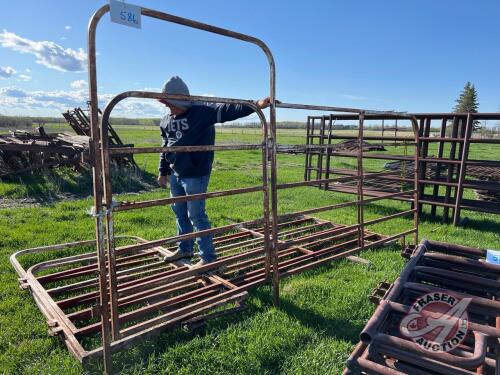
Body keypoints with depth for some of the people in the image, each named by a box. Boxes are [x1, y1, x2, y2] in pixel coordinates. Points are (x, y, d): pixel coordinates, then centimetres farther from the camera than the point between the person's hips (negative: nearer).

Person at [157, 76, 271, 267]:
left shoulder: (202, 112, -13)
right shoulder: (166, 121, 7)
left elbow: (227, 111, -25)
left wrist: (255, 105, -36)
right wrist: (163, 172, 20)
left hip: (195, 177, -7)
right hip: (175, 175, 7)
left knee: (196, 216, -1)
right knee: (180, 213, 18)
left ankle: (208, 257, 13)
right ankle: (184, 249, 37)